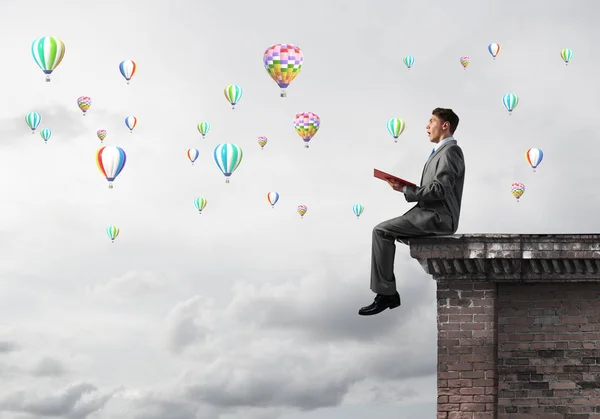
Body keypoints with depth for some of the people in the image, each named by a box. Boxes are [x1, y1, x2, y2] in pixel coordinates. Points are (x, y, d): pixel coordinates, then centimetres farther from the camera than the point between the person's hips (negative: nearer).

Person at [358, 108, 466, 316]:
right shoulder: (442, 151, 19)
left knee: (381, 231, -14)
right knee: (383, 230, 13)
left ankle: (385, 293, -11)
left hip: (437, 217, -10)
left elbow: (439, 190, -22)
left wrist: (405, 189, -14)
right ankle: (386, 292, 9)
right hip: (431, 214, 10)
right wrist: (405, 188, 5)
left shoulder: (450, 151, -13)